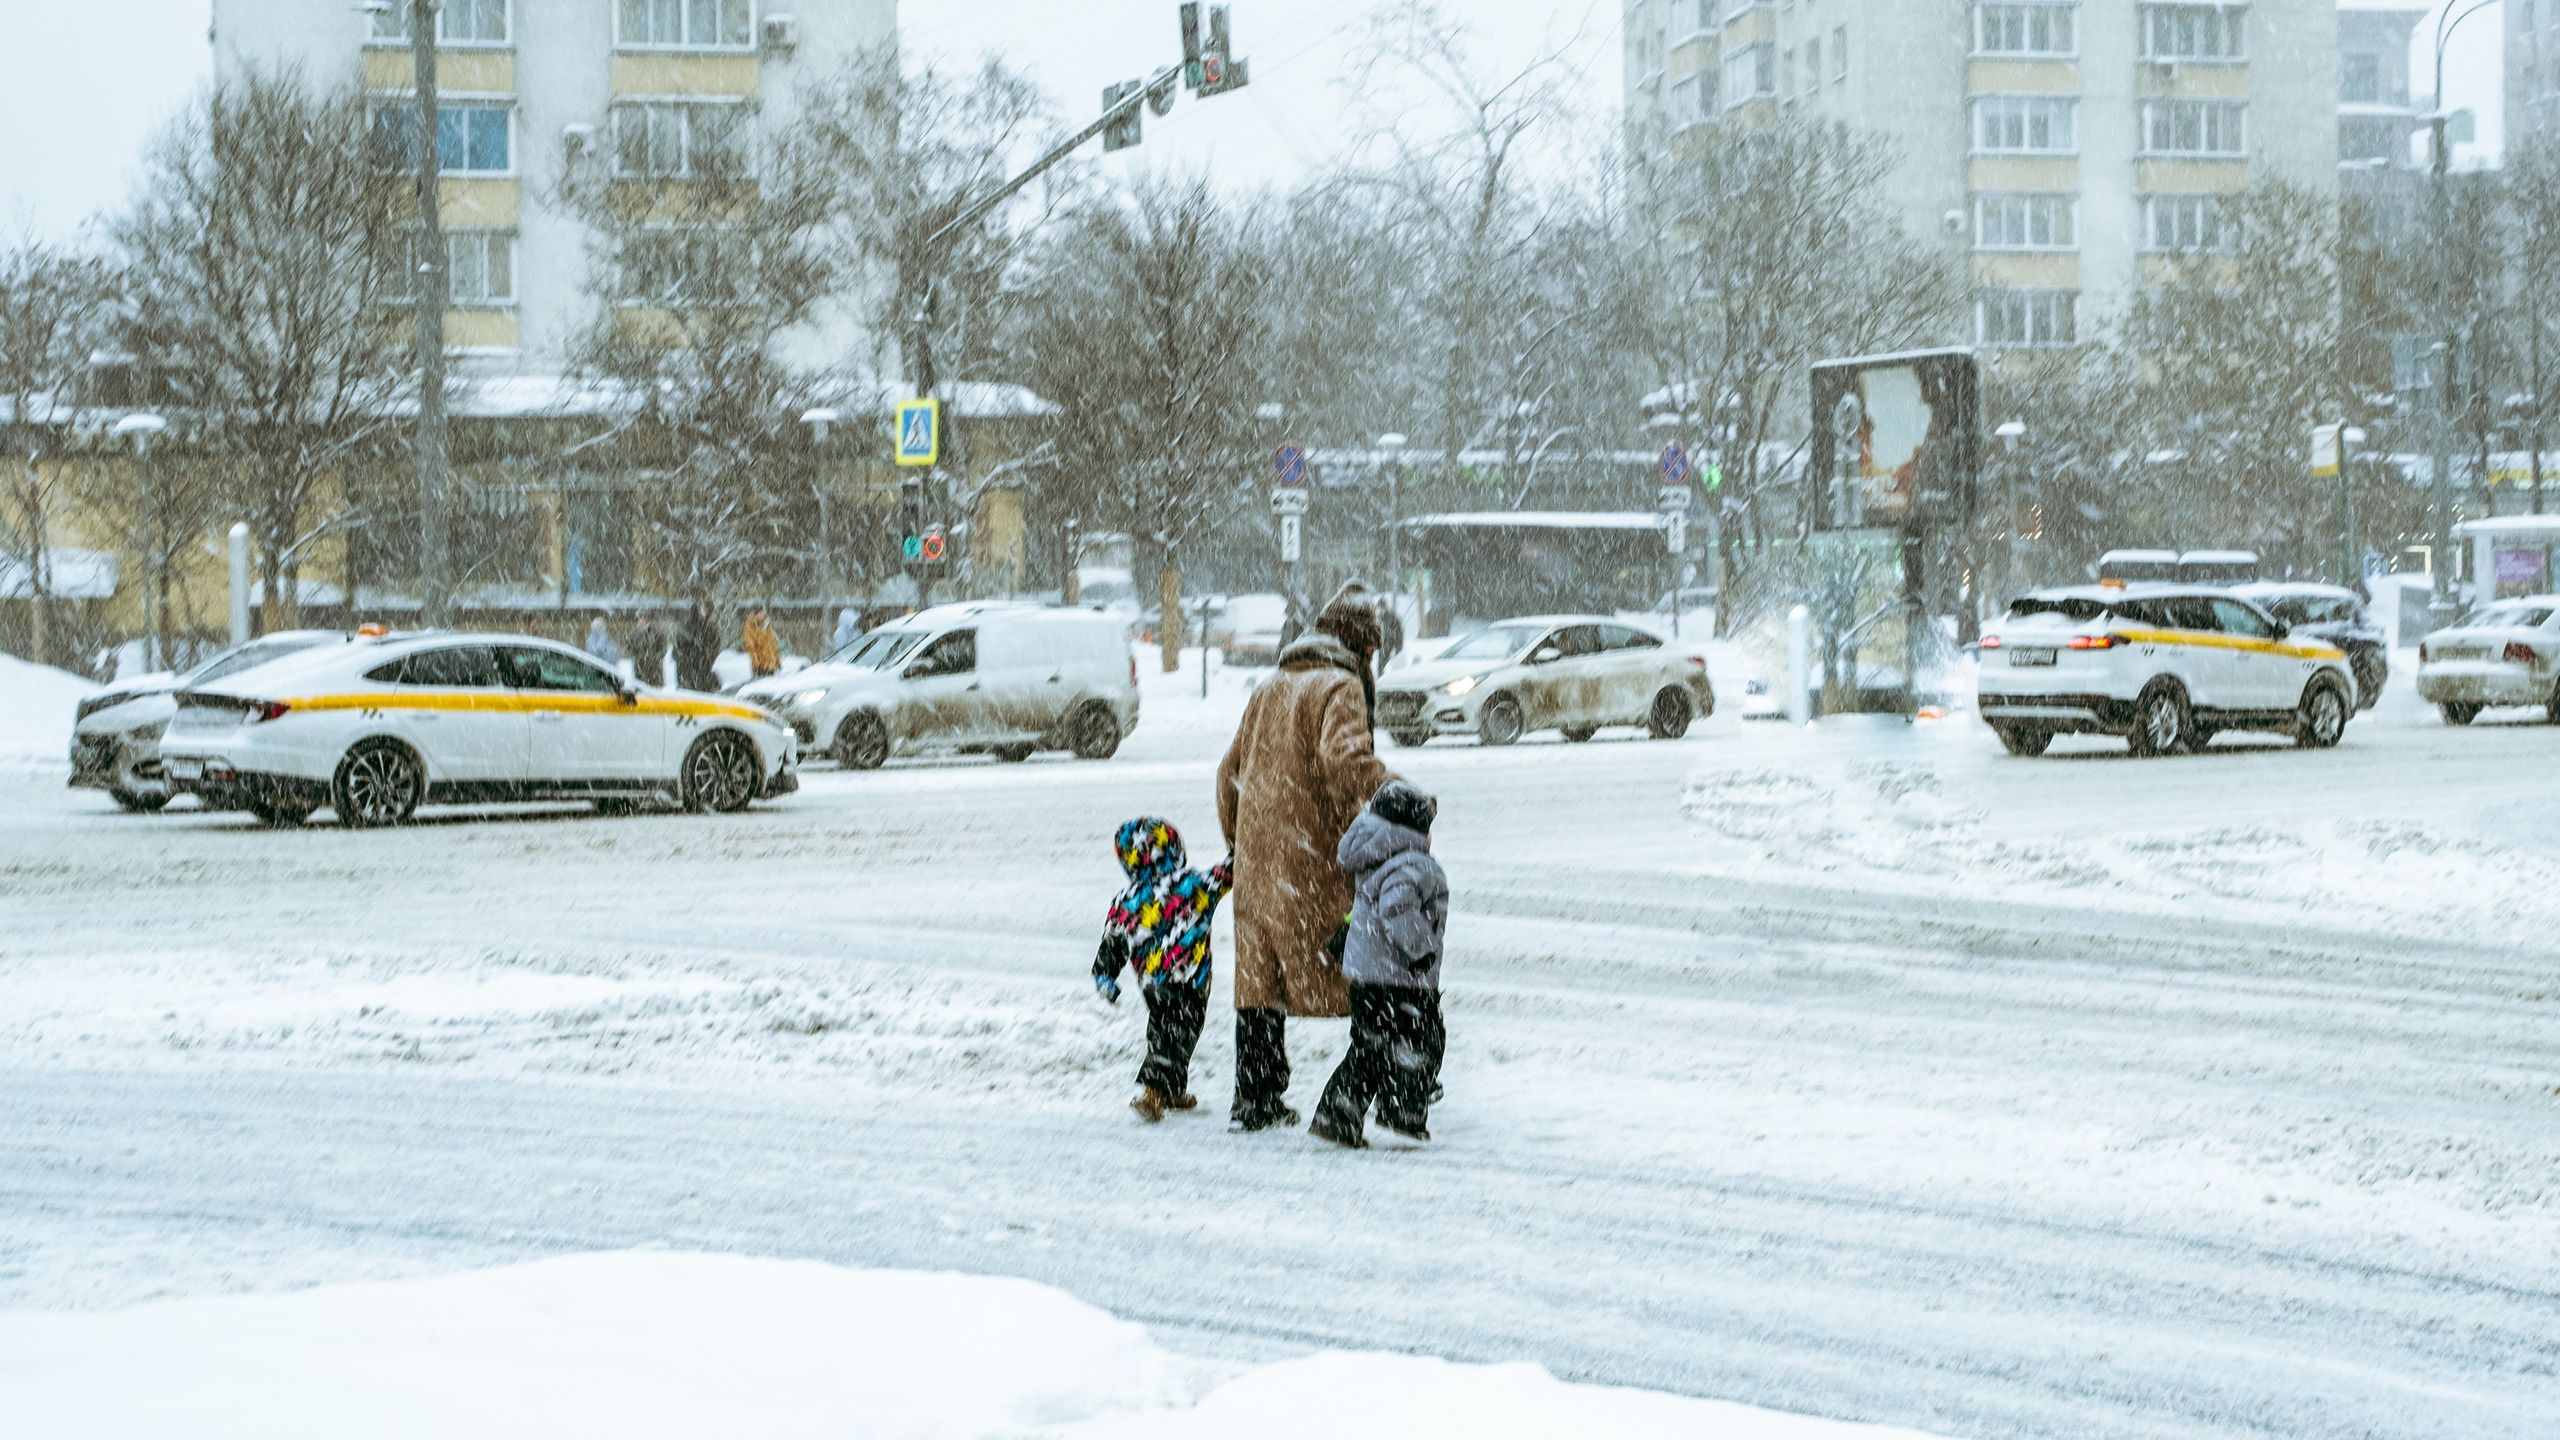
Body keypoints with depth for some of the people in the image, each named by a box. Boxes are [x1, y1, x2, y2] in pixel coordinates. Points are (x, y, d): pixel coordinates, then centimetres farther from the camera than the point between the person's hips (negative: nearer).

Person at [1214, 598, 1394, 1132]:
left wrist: (1235, 840, 35)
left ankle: (1256, 1102, 14)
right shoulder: (1339, 687, -5)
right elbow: (1346, 759, -23)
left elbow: (1231, 771, 25)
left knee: (1259, 982, 11)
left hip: (1256, 859, 8)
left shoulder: (1268, 690, 20)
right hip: (1312, 860, -8)